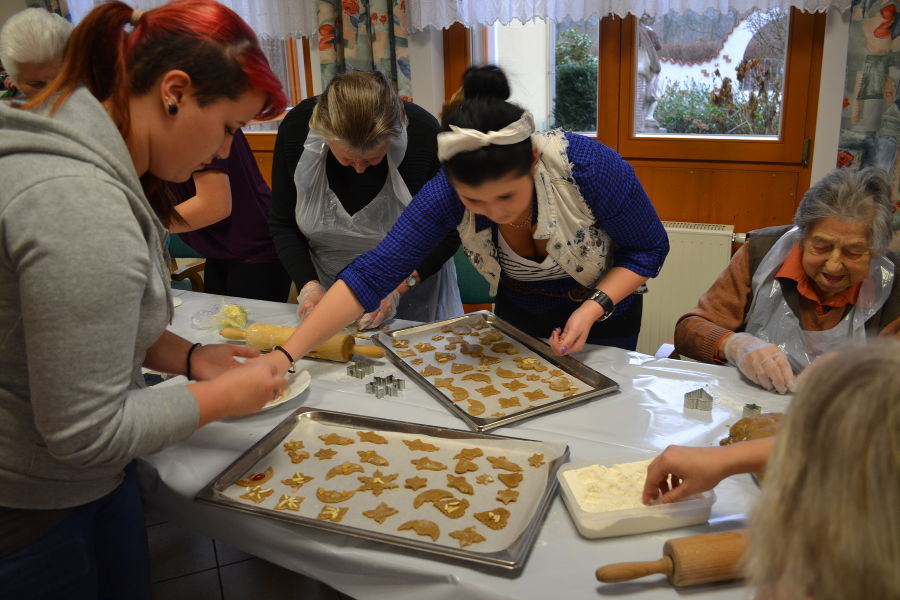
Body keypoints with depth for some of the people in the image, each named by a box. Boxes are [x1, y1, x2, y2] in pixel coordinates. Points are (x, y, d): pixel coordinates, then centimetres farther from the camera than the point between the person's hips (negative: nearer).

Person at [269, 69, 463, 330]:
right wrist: (308, 284, -21)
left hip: (411, 287, -1)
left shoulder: (423, 134, -26)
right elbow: (283, 224, -7)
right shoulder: (296, 128, -20)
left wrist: (398, 287, -24)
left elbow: (448, 231, -14)